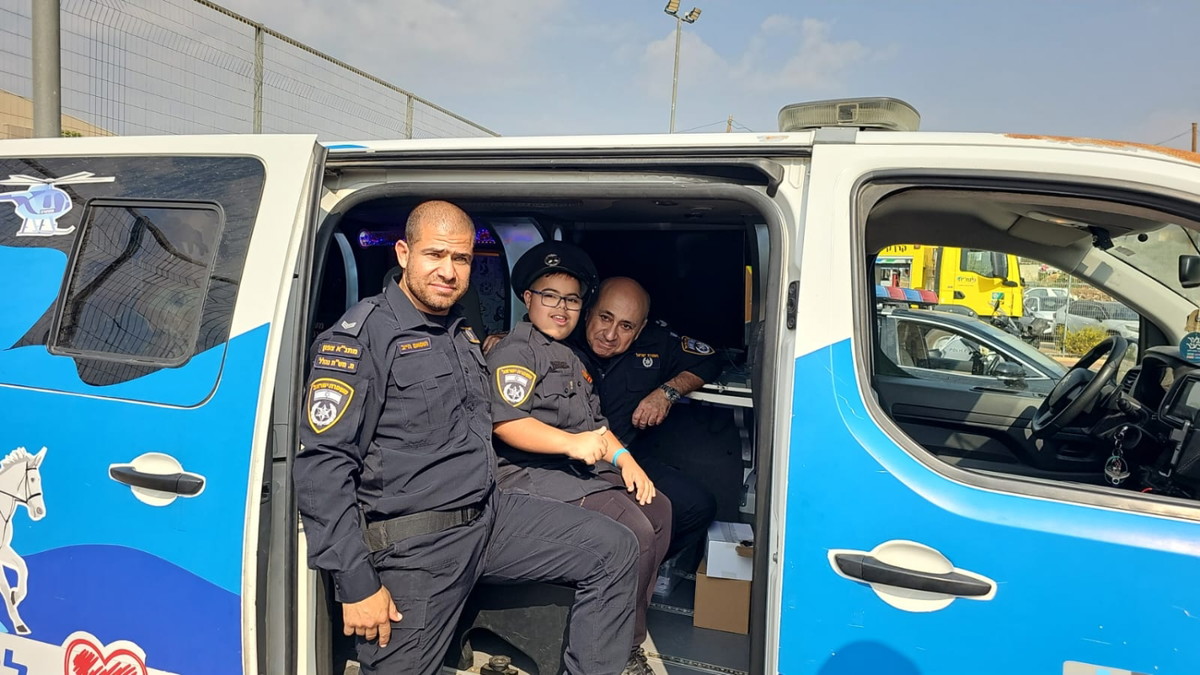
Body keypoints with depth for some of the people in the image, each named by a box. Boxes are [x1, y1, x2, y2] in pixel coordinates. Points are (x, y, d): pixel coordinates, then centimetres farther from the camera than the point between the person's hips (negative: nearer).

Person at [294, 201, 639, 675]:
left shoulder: (463, 334, 13)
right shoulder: (363, 335, -13)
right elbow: (322, 466, -18)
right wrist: (356, 583, -19)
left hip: (490, 515, 7)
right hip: (413, 543, -7)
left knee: (615, 551, 2)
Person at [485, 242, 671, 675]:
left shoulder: (570, 360, 25)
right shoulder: (515, 351, -6)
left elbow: (595, 423, 23)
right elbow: (504, 422, -21)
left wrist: (624, 459, 5)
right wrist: (571, 443, -28)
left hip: (584, 472, 10)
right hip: (535, 477, -10)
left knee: (658, 510, 3)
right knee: (633, 531, -21)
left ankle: (634, 621, 13)